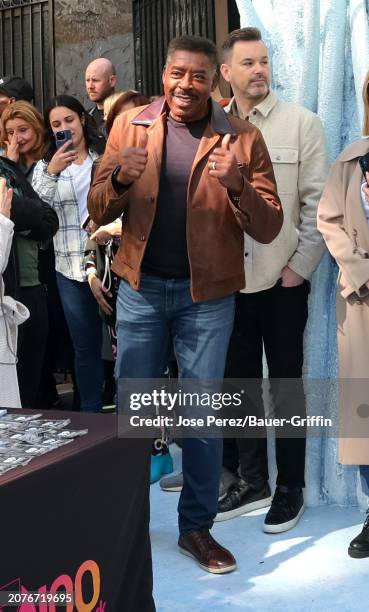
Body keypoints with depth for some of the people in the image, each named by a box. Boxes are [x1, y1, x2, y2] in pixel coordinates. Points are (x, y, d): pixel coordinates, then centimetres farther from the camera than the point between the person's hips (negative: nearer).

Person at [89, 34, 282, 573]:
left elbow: (269, 229, -6)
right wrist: (120, 177, -19)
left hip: (207, 295, -1)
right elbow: (98, 213, 2)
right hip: (141, 288, 2)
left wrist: (237, 185, -25)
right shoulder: (129, 125, 1)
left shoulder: (243, 139, -4)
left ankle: (197, 527, 22)